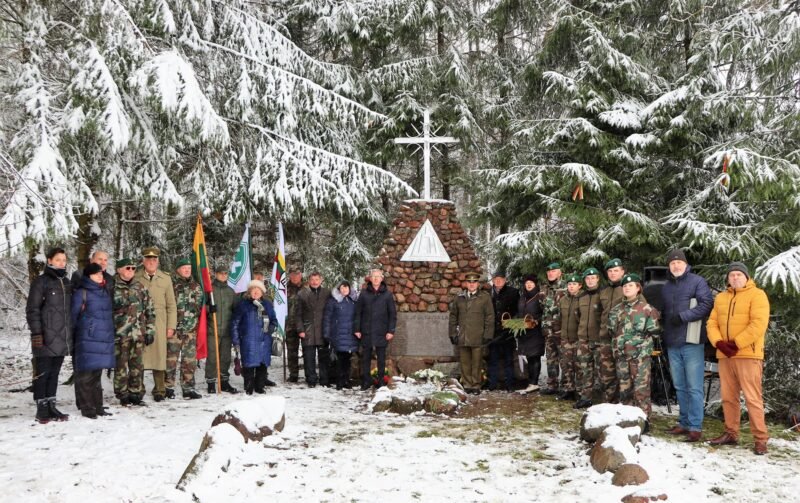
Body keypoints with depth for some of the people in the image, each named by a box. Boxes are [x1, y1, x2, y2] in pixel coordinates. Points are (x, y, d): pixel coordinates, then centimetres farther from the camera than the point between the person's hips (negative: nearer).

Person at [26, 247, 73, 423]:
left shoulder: (66, 282, 15)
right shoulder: (41, 282, -5)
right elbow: (32, 309, -8)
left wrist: (71, 332, 18)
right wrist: (36, 333, -14)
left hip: (62, 338, 6)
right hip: (46, 338, -6)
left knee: (54, 373, 11)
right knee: (42, 373, -1)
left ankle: (51, 407, 17)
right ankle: (41, 409, 5)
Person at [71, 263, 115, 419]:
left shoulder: (105, 292, 15)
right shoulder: (81, 293, -5)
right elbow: (73, 315, -3)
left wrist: (110, 332, 19)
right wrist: (79, 331, 0)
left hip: (104, 340, 6)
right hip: (87, 340, -6)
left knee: (97, 375, 12)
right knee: (85, 375, -2)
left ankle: (97, 406, 17)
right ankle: (87, 408, 5)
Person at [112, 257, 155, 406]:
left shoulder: (140, 288, 12)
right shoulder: (112, 288, -2)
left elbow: (150, 310, 14)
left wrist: (150, 330, 9)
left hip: (138, 333, 4)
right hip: (119, 334, -4)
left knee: (137, 365, 7)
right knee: (121, 365, 1)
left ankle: (136, 393, 16)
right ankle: (123, 395, 11)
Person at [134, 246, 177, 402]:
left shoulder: (165, 278, 9)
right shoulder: (135, 278, 5)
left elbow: (171, 305, 9)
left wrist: (171, 326, 3)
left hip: (159, 324, 1)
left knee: (158, 356, 1)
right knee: (138, 358, -2)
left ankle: (159, 390, 10)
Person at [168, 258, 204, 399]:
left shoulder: (196, 286, 13)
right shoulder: (171, 285, -4)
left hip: (191, 329, 5)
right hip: (175, 328, -5)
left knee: (190, 360, 6)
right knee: (171, 359, -1)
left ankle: (188, 388, 13)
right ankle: (168, 387, 10)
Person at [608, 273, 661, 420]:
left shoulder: (647, 308, -3)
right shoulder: (617, 309, 12)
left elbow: (654, 331, -5)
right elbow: (611, 330, 18)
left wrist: (640, 334, -5)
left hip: (641, 354, -5)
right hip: (622, 354, 5)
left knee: (641, 389, -5)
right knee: (624, 388, 11)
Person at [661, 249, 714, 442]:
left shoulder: (697, 281, 0)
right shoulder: (666, 287, 20)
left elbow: (707, 304, -11)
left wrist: (683, 316, -16)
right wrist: (664, 335, 15)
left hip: (692, 343, -6)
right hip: (672, 343, 7)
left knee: (694, 388, -5)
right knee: (680, 387, 11)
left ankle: (695, 426, -2)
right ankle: (684, 423, 18)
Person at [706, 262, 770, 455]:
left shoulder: (757, 295, -1)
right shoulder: (721, 298, 18)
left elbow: (758, 324, -13)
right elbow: (712, 323, 12)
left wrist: (736, 344, -16)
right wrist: (719, 343, -7)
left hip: (748, 354, -6)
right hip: (724, 355, 6)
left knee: (752, 398, -8)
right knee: (728, 397, 10)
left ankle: (760, 439, -2)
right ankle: (731, 433, 20)